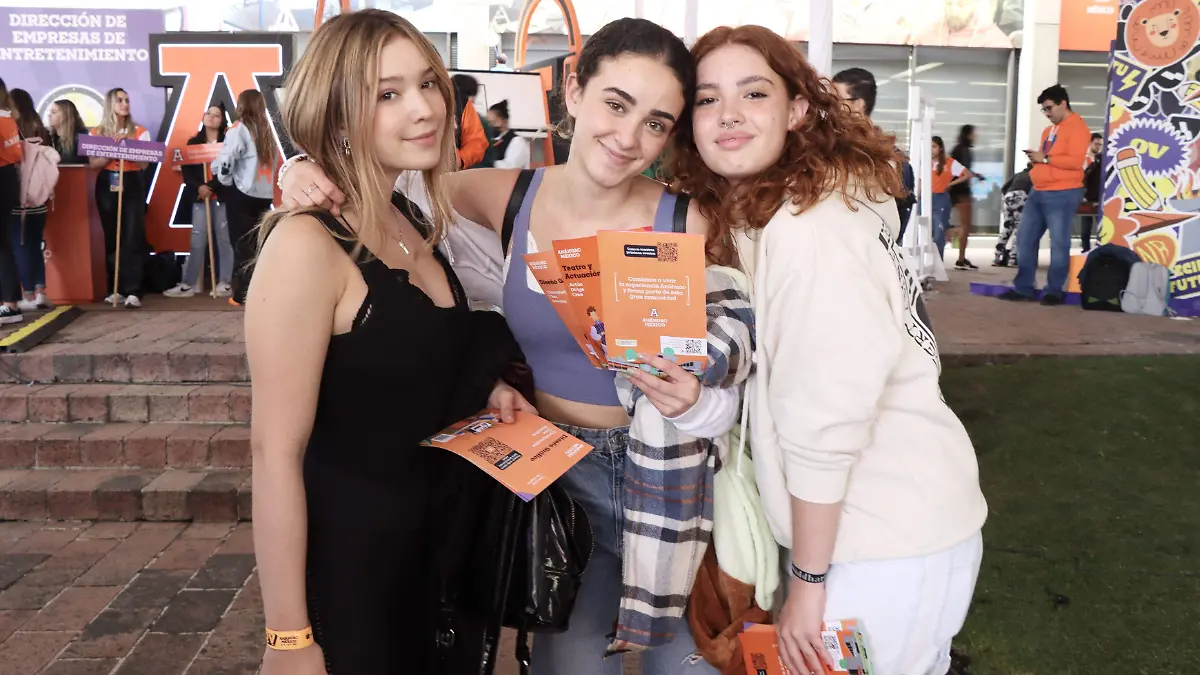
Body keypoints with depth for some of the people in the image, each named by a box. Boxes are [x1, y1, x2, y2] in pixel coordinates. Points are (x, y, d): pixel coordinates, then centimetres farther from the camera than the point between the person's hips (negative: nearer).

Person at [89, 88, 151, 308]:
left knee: (133, 237, -11)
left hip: (133, 185, -1)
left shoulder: (139, 131, 5)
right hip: (108, 186, 2)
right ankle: (116, 289, 13)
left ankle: (133, 292, -15)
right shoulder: (97, 133, 7)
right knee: (112, 238, 4)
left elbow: (144, 163, -3)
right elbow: (94, 163, -3)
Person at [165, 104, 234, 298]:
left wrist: (212, 187, -15)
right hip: (199, 197, 2)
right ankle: (188, 284, 4)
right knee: (197, 241, 1)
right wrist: (198, 187, -12)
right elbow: (186, 169, 5)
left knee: (224, 239, -1)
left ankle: (224, 283, 4)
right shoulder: (193, 142, 12)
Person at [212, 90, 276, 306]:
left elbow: (225, 161, -14)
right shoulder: (266, 131, 13)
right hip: (265, 194, 6)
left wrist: (225, 182, 1)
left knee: (242, 245, -1)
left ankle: (243, 294, 0)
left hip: (242, 194, -5)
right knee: (257, 244, 11)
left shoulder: (239, 129, -7)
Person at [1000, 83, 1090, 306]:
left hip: (1062, 194, -9)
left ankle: (1054, 291, 1)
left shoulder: (1077, 127, -8)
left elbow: (1075, 161, -20)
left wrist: (1045, 158, -16)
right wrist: (1036, 159, 10)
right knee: (1025, 238, 6)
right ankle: (1023, 287, 12)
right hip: (1038, 192, 9)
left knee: (1059, 243, -5)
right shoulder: (1049, 130, 22)